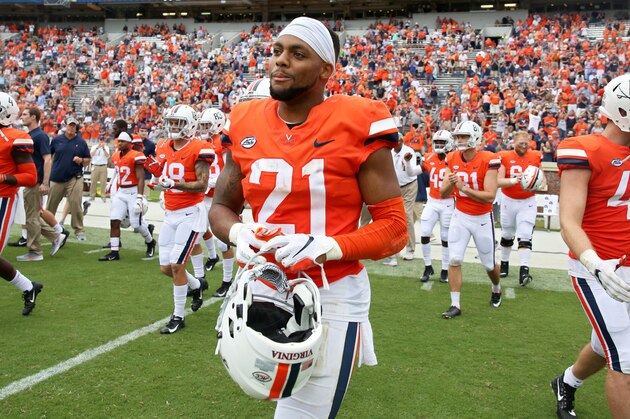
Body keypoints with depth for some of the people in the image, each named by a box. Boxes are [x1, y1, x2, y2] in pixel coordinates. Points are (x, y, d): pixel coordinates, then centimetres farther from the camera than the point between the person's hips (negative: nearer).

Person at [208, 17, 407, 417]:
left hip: (333, 297, -4)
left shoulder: (357, 125, -11)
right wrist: (238, 233, -8)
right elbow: (221, 206, 14)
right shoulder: (246, 124, 3)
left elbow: (394, 226, -9)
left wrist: (324, 247, -23)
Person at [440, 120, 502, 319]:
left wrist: (464, 188, -32)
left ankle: (496, 290, 44)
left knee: (488, 263, 12)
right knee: (454, 259, -5)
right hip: (460, 216, 3)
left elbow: (490, 197, -24)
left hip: (482, 218, -3)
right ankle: (455, 305, 4)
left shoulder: (488, 160, -19)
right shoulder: (452, 159, -4)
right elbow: (443, 194, -2)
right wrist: (450, 183, -24)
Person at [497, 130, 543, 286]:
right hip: (508, 201, 0)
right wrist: (514, 180, -33)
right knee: (507, 235, 15)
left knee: (525, 236, -10)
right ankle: (504, 263, 34)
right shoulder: (505, 157, -9)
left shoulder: (536, 157, -2)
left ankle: (524, 270, -15)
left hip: (527, 202, 0)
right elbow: (498, 181, -16)